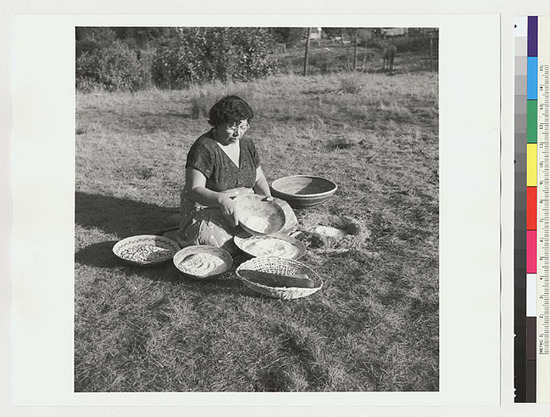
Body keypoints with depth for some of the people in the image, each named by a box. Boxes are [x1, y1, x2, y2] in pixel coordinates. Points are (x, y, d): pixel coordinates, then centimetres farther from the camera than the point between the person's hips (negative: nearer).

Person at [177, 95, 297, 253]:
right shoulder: (204, 147, -14)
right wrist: (221, 200, -38)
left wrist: (267, 196, -6)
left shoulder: (247, 144, 7)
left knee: (285, 213, -14)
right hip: (208, 209, -6)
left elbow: (259, 178, 15)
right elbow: (194, 190, -20)